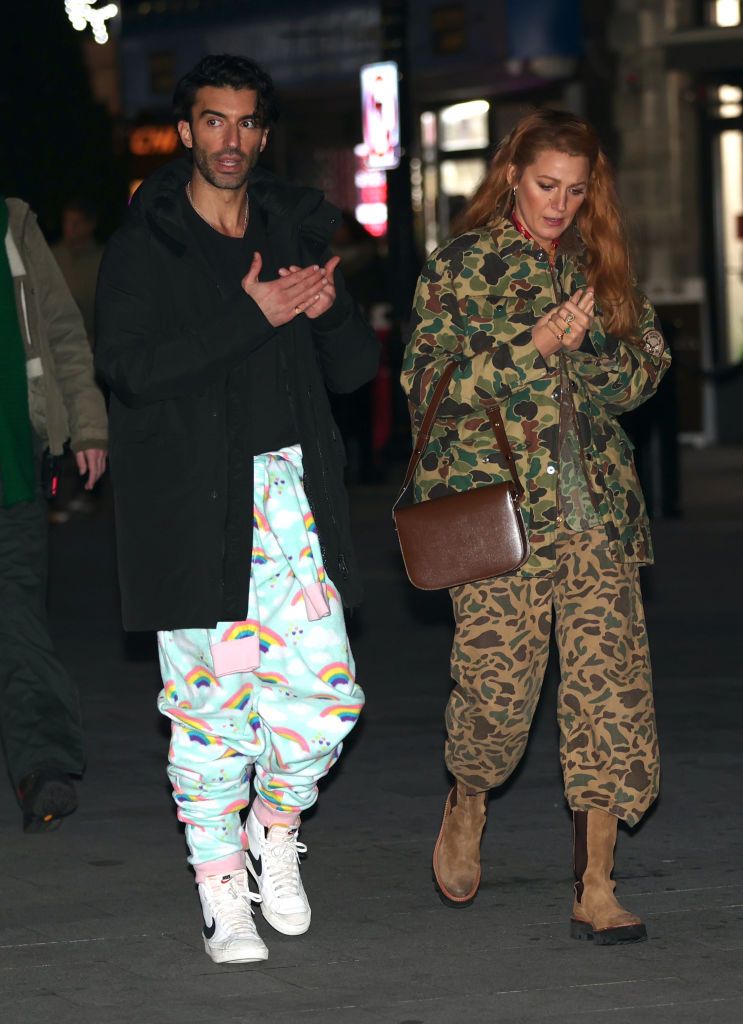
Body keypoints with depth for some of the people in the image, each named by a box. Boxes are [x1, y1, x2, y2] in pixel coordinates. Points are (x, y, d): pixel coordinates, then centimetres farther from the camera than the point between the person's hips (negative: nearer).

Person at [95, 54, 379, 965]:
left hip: (290, 495, 4)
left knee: (327, 690, -4)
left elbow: (354, 369, 15)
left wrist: (328, 311, -8)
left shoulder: (296, 231, 14)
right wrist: (251, 316, -18)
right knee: (211, 700, -3)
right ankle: (222, 894, 9)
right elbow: (128, 366, -14)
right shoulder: (144, 246, 0)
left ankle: (275, 827, 23)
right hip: (191, 505, -4)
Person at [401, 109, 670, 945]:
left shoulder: (601, 267, 15)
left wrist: (582, 349, -9)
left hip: (596, 508, 3)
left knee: (610, 684, -6)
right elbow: (427, 380, -5)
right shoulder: (462, 264, 3)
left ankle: (596, 891, -3)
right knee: (499, 681, -5)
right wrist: (534, 346, -13)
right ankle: (468, 802, 29)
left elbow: (647, 369, 10)